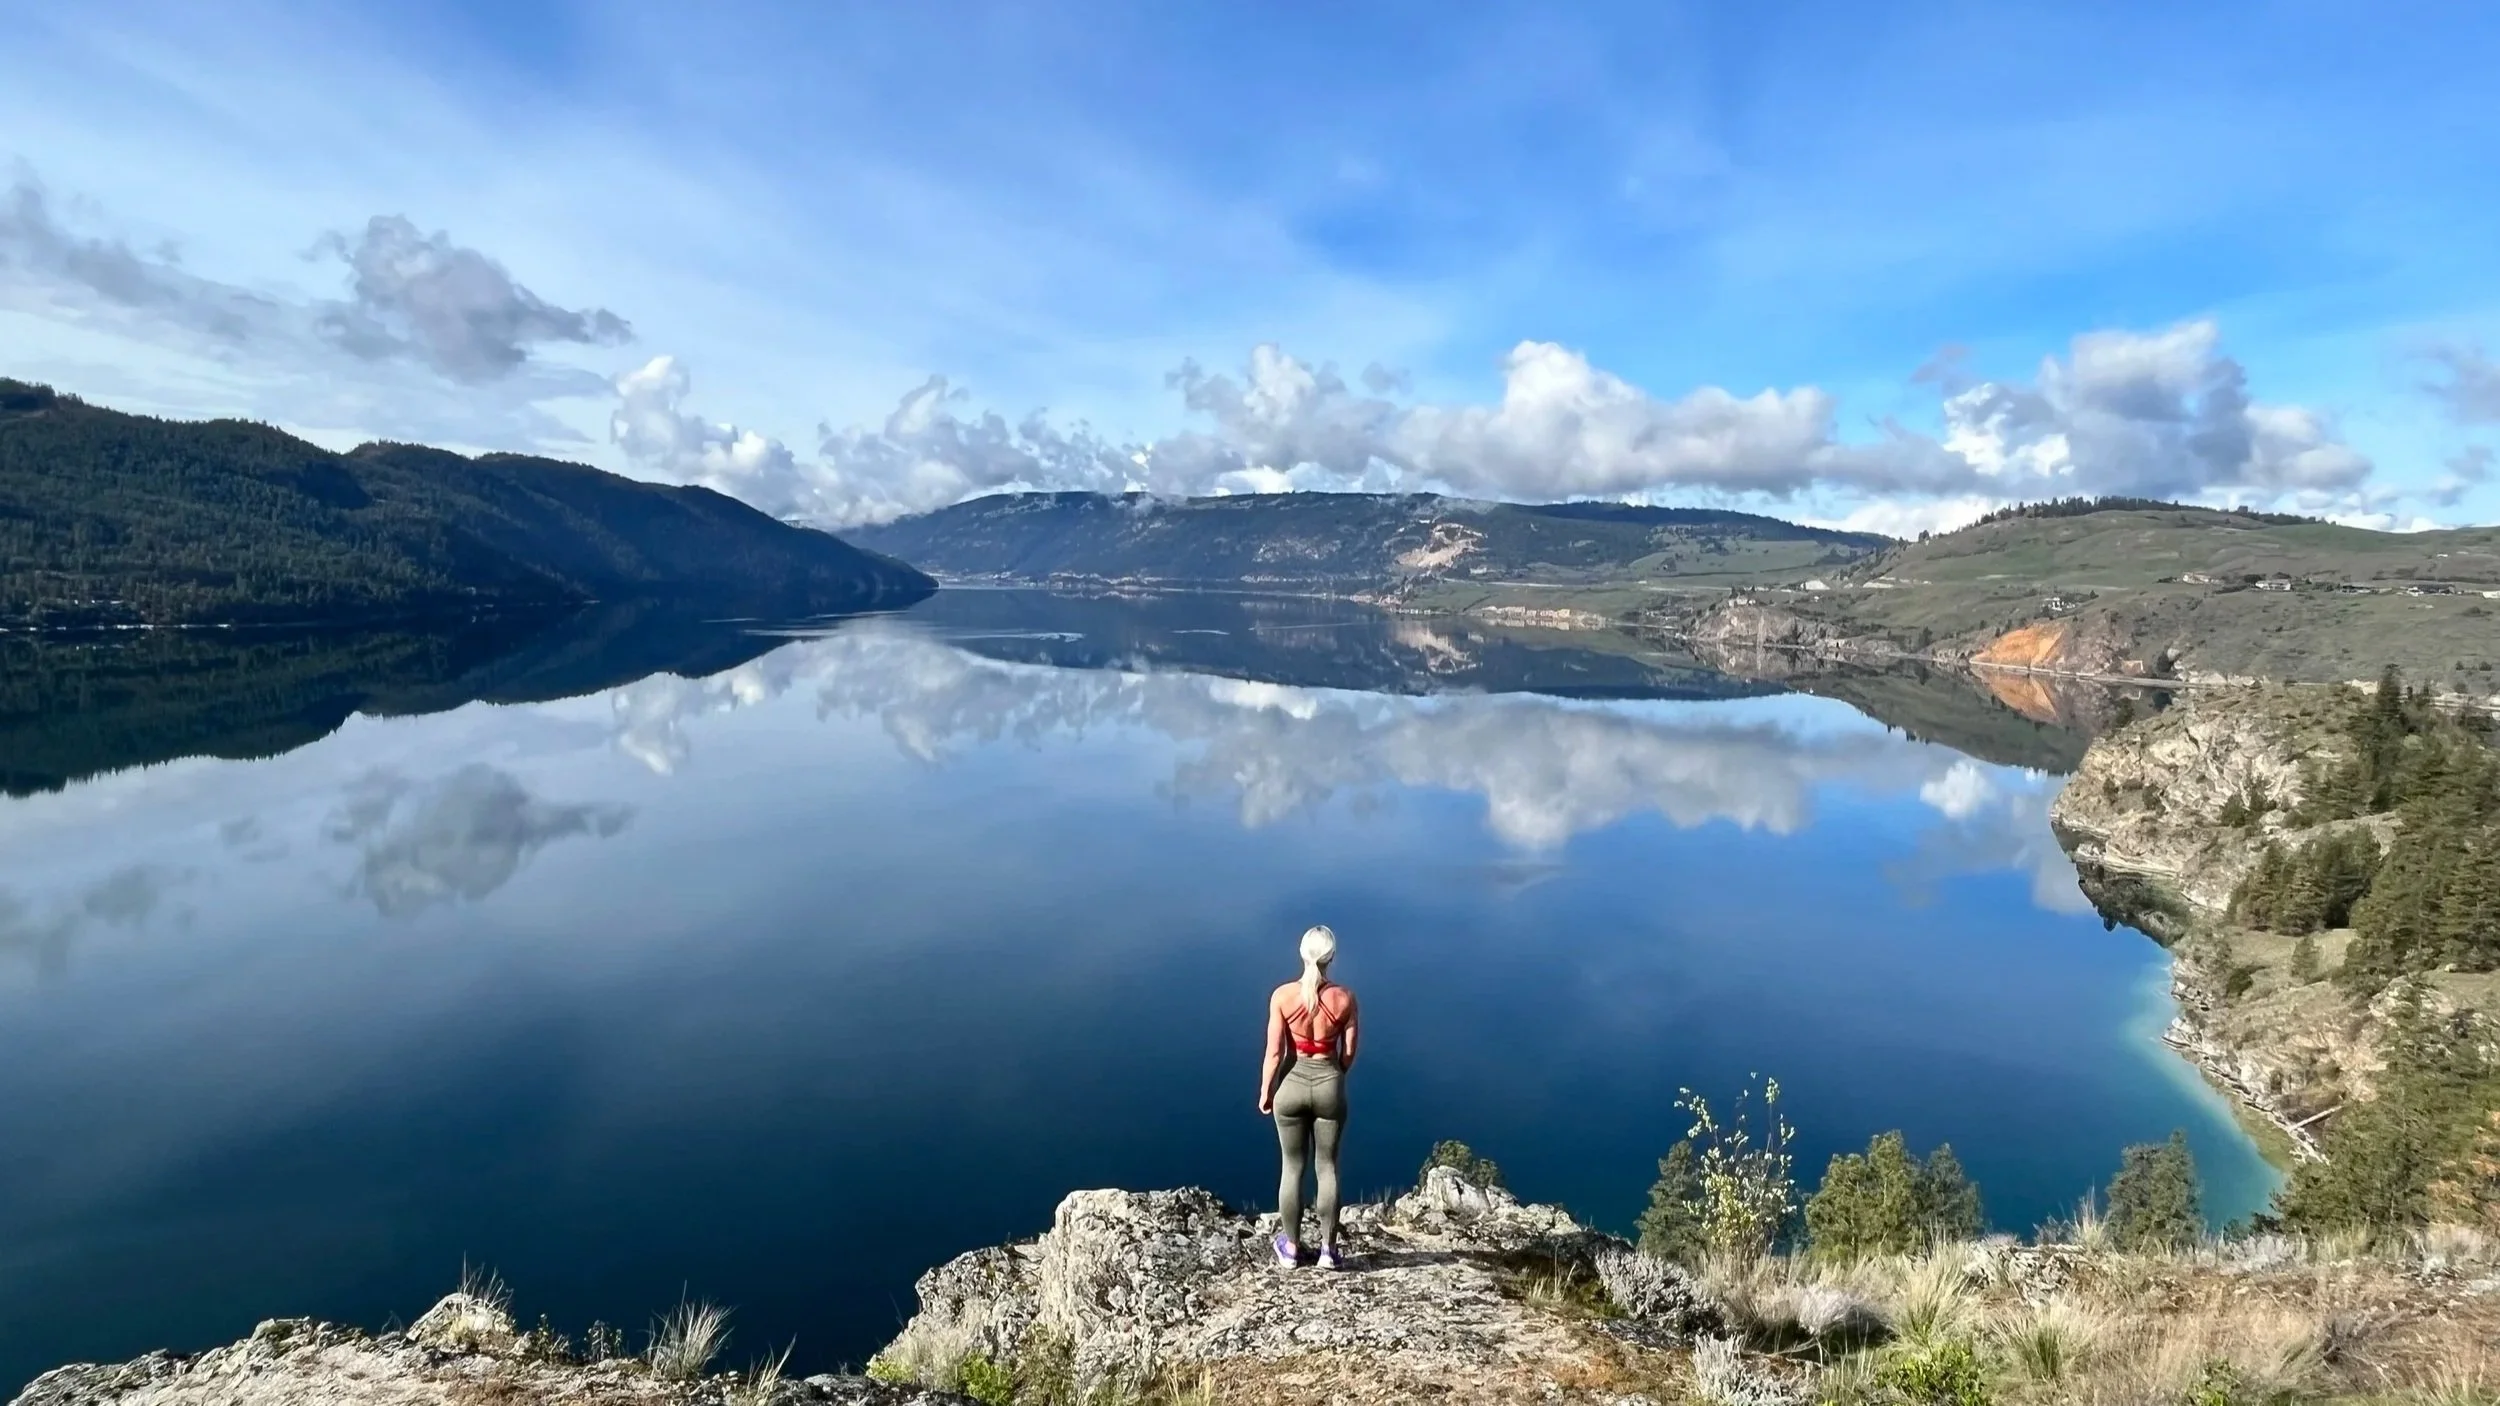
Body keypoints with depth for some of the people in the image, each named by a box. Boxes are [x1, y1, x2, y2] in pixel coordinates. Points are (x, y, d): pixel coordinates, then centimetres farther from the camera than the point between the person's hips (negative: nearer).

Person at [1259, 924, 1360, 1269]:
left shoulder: (1282, 995, -15)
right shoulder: (1344, 998, -11)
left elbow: (1275, 1052, -11)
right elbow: (1349, 1052, -2)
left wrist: (1265, 1091, 3)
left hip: (1292, 1084, 0)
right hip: (1329, 1085, 0)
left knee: (1293, 1168, 14)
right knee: (1327, 1168, 14)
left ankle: (1291, 1247, 27)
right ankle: (1328, 1250, 21)